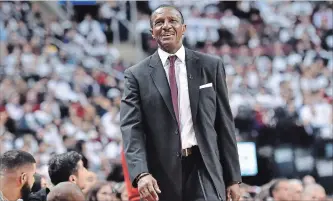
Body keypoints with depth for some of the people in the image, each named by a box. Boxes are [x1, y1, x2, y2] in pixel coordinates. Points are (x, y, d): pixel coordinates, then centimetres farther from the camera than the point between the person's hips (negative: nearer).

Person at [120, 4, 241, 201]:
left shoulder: (211, 66, 7)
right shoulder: (137, 75, 3)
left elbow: (225, 123, 9)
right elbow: (131, 128, -7)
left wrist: (233, 177, 6)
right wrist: (141, 173, -24)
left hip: (204, 168, 0)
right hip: (162, 174, 0)